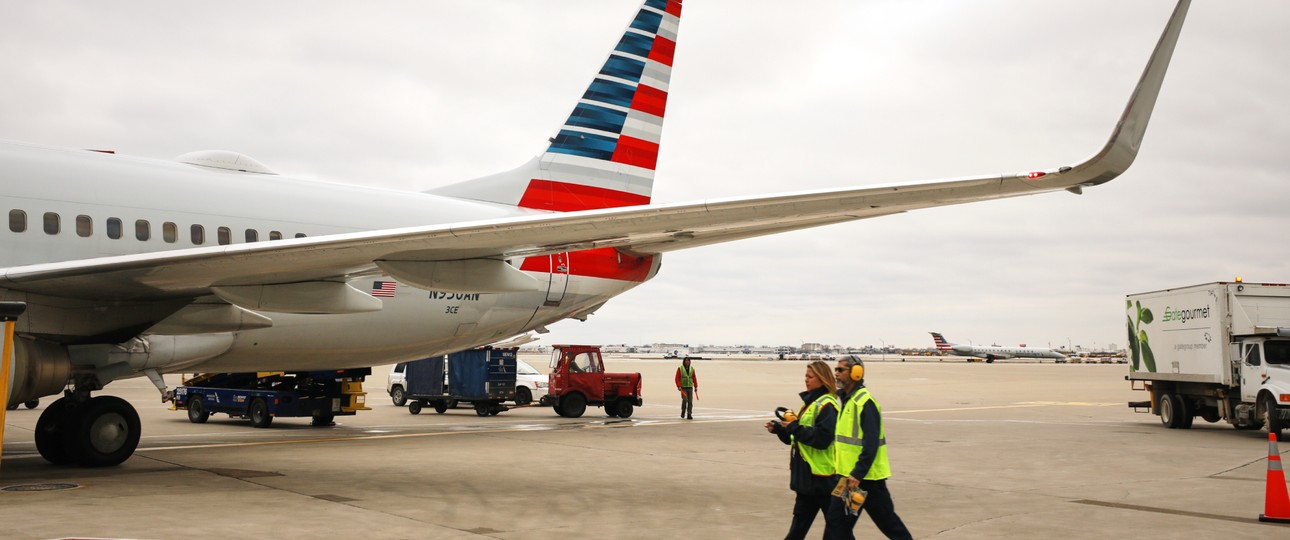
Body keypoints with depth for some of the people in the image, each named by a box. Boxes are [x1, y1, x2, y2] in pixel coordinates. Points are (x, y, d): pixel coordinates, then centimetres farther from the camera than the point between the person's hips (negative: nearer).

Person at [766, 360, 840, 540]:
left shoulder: (827, 406, -15)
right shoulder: (810, 402, 15)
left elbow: (822, 438, -25)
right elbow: (798, 436, 19)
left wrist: (795, 427, -21)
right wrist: (778, 428, 4)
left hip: (821, 473, -10)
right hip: (807, 473, 10)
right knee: (801, 519, 16)